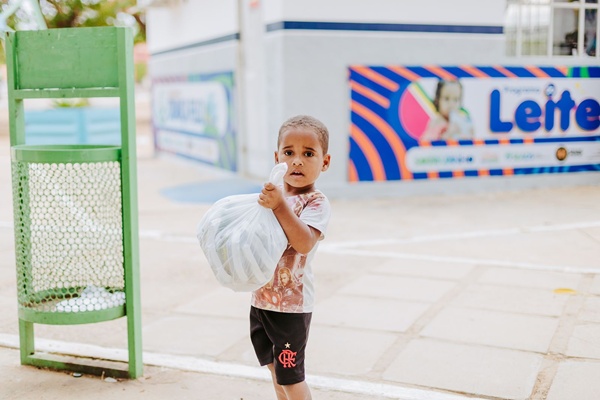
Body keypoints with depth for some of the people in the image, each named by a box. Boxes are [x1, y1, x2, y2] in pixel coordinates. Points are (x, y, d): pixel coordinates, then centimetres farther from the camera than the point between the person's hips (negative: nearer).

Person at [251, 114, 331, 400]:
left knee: (289, 374, 1)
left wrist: (280, 205, -39)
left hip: (291, 304, -7)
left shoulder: (316, 203, -15)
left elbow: (304, 243, -32)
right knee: (274, 367, 21)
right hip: (261, 299, 7)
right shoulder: (274, 195, 6)